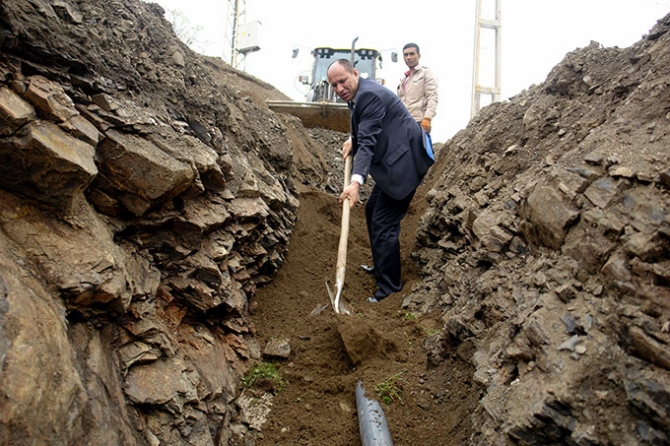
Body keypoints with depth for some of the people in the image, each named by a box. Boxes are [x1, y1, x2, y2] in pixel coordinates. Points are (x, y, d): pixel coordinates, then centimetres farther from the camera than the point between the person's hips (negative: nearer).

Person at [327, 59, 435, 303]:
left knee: (383, 223, -12)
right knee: (372, 211, 23)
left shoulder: (369, 95, -21)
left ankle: (389, 287, -3)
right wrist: (352, 140, 9)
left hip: (405, 161, -11)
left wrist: (356, 182, -41)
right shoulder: (358, 93, 11)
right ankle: (382, 266, 39)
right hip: (393, 159, 11)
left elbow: (368, 142, -32)